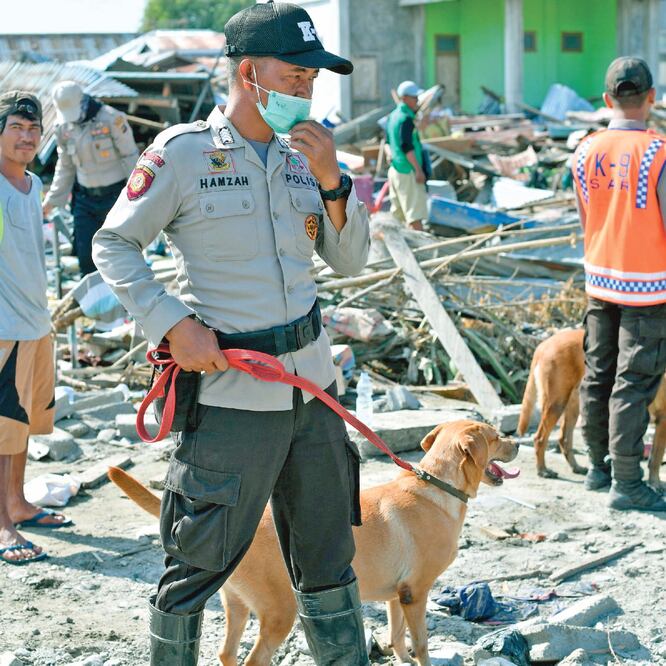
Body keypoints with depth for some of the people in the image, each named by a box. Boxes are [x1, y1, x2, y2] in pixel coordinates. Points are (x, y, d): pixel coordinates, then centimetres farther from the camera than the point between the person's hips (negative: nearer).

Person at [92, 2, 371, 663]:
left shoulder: (302, 153, 7)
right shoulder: (181, 152, -8)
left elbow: (349, 261, 9)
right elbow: (113, 244, -2)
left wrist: (332, 183, -7)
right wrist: (174, 323, -13)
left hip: (311, 385, 6)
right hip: (230, 393, -5)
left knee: (327, 557, 17)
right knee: (198, 563, 3)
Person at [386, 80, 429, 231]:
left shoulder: (393, 116, 13)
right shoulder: (406, 118, -16)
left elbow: (388, 141, 22)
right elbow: (407, 147, -22)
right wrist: (418, 170, -21)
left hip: (394, 168, 10)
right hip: (408, 170, -10)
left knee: (398, 212, 15)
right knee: (415, 213, -11)